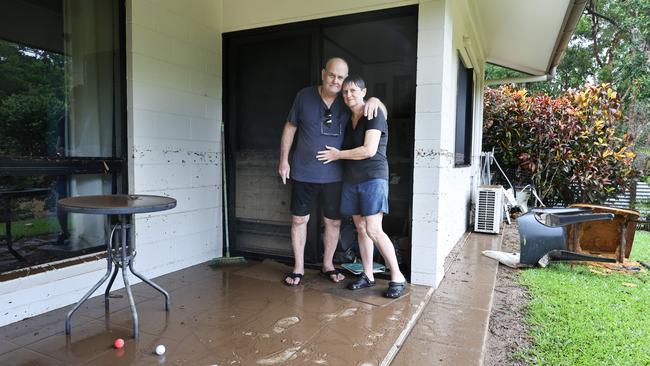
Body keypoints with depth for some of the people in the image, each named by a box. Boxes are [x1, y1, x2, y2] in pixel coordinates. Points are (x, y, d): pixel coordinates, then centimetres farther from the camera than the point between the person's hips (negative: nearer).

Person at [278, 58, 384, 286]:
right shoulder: (304, 96, -3)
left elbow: (382, 115, 10)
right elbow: (290, 128, 5)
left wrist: (375, 101, -14)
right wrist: (284, 160, 2)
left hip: (334, 175, 1)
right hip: (303, 173, -1)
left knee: (333, 222, 9)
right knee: (299, 220, 7)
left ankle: (328, 265, 30)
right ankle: (298, 268, 24)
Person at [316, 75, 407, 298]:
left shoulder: (374, 115, -8)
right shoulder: (348, 119, 15)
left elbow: (369, 150, -17)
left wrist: (338, 155, -9)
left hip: (373, 178, -7)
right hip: (351, 179, 7)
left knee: (373, 230, -13)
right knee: (360, 228, 8)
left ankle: (397, 277, 1)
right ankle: (368, 275, 19)